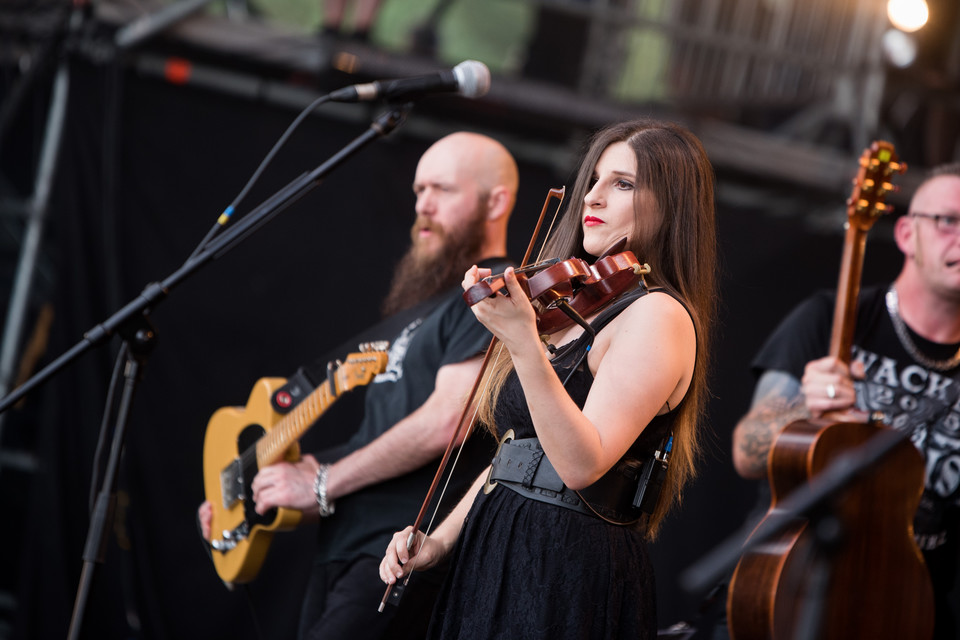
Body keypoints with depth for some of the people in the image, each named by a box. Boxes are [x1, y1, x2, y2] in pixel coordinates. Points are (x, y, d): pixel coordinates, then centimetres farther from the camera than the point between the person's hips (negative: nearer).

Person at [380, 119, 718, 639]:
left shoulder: (659, 316, -13)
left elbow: (581, 464, -26)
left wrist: (523, 344, -35)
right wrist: (440, 541, 9)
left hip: (570, 577, -9)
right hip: (492, 557, 9)